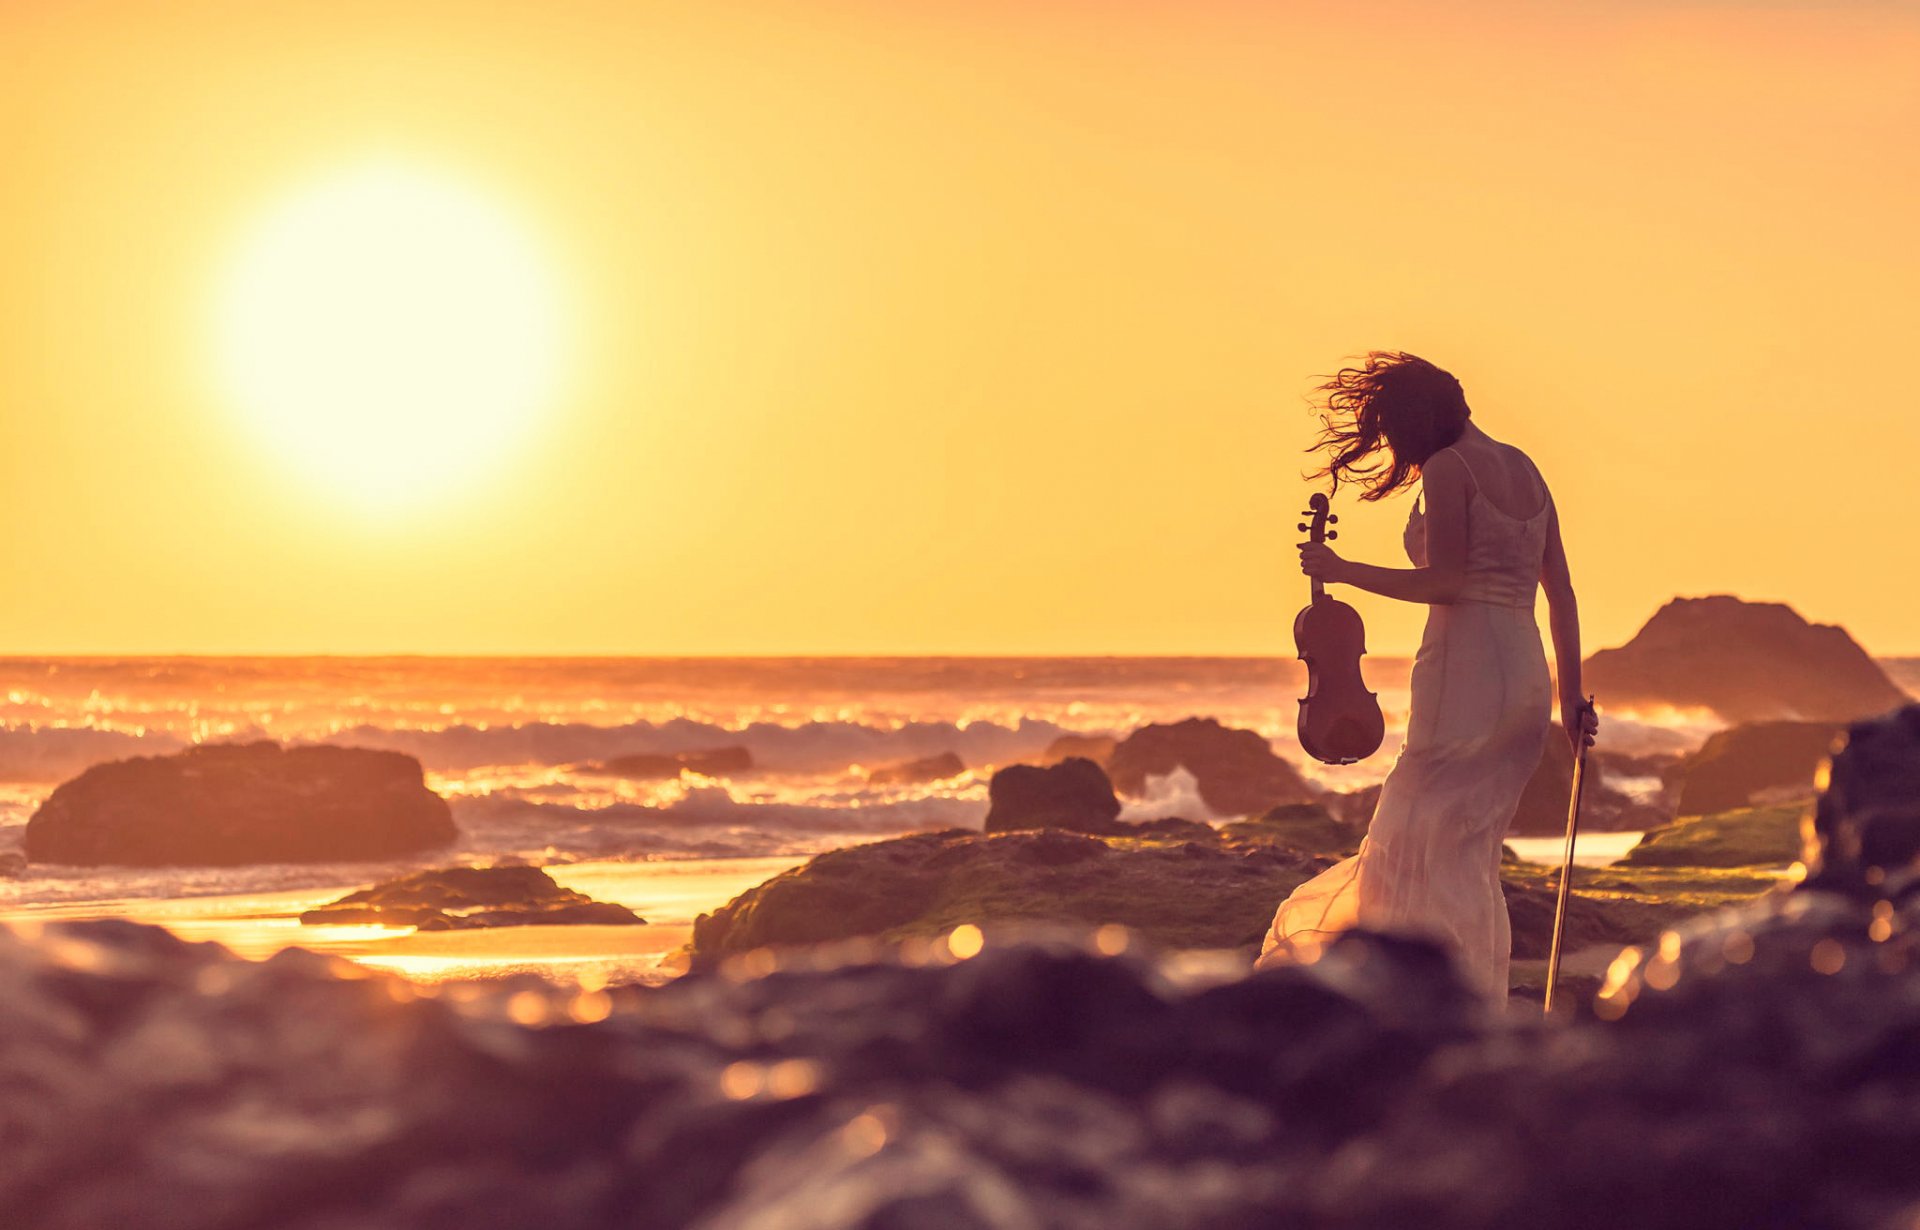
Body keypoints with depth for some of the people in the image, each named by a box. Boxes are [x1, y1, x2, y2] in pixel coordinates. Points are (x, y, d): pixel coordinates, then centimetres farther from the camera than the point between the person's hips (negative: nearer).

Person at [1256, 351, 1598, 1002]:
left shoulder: (1447, 470, -6)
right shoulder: (1524, 470, 17)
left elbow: (1444, 583, -15)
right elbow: (1561, 594, 15)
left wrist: (1342, 571, -7)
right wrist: (1571, 697, 16)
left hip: (1466, 674, -8)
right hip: (1526, 677, 8)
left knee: (1432, 850, -4)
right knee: (1468, 847, 15)